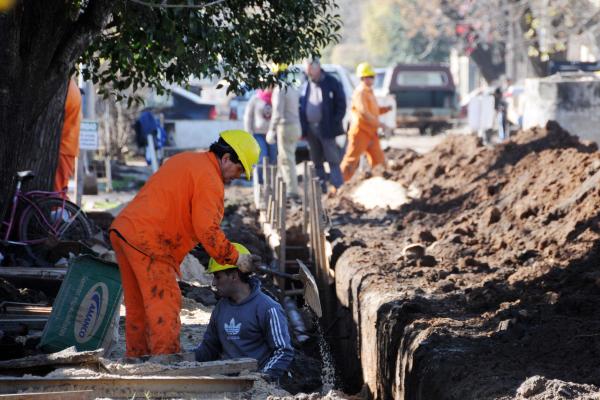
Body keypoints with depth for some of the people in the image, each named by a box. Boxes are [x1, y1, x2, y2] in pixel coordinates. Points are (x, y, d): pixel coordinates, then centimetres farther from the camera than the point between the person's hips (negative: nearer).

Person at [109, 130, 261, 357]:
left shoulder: (186, 160, 20)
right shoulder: (210, 180, -10)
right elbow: (208, 231, -18)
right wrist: (235, 258, -8)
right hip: (148, 243, -10)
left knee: (137, 307, 16)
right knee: (164, 306, -10)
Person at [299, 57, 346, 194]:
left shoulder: (331, 83, -3)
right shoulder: (307, 85, 10)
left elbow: (341, 104, -3)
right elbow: (302, 106, 12)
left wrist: (335, 122, -11)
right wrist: (303, 127, 3)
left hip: (326, 128, -5)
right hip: (310, 129, 5)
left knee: (333, 160, -5)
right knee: (316, 161, 9)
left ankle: (339, 188, -7)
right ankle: (321, 189, 14)